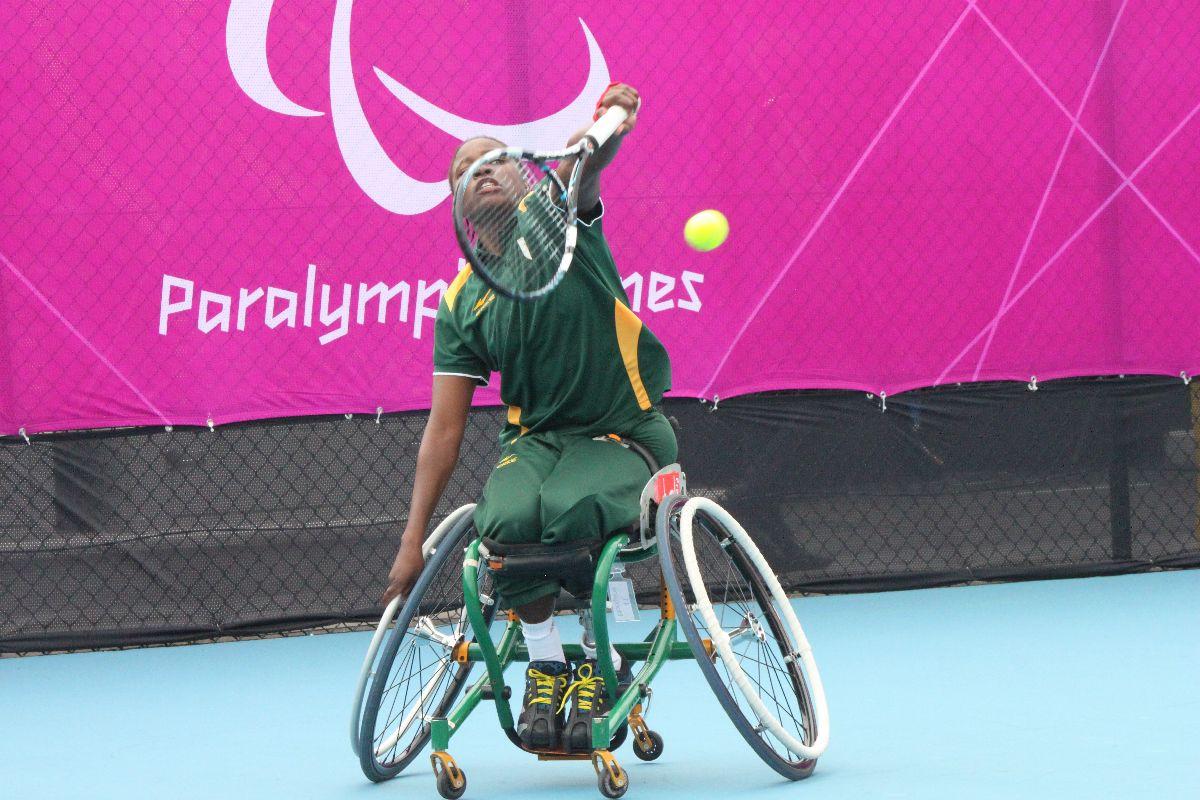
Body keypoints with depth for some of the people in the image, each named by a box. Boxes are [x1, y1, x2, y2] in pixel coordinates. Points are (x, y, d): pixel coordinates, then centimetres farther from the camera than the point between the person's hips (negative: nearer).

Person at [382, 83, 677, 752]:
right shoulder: (461, 303, 4)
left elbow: (584, 162, -26)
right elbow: (444, 428, 5)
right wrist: (414, 540, 1)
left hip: (627, 436, -2)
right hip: (537, 438, 3)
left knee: (573, 512, -34)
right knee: (508, 521, -31)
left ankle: (604, 660, -9)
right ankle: (545, 664, -6)